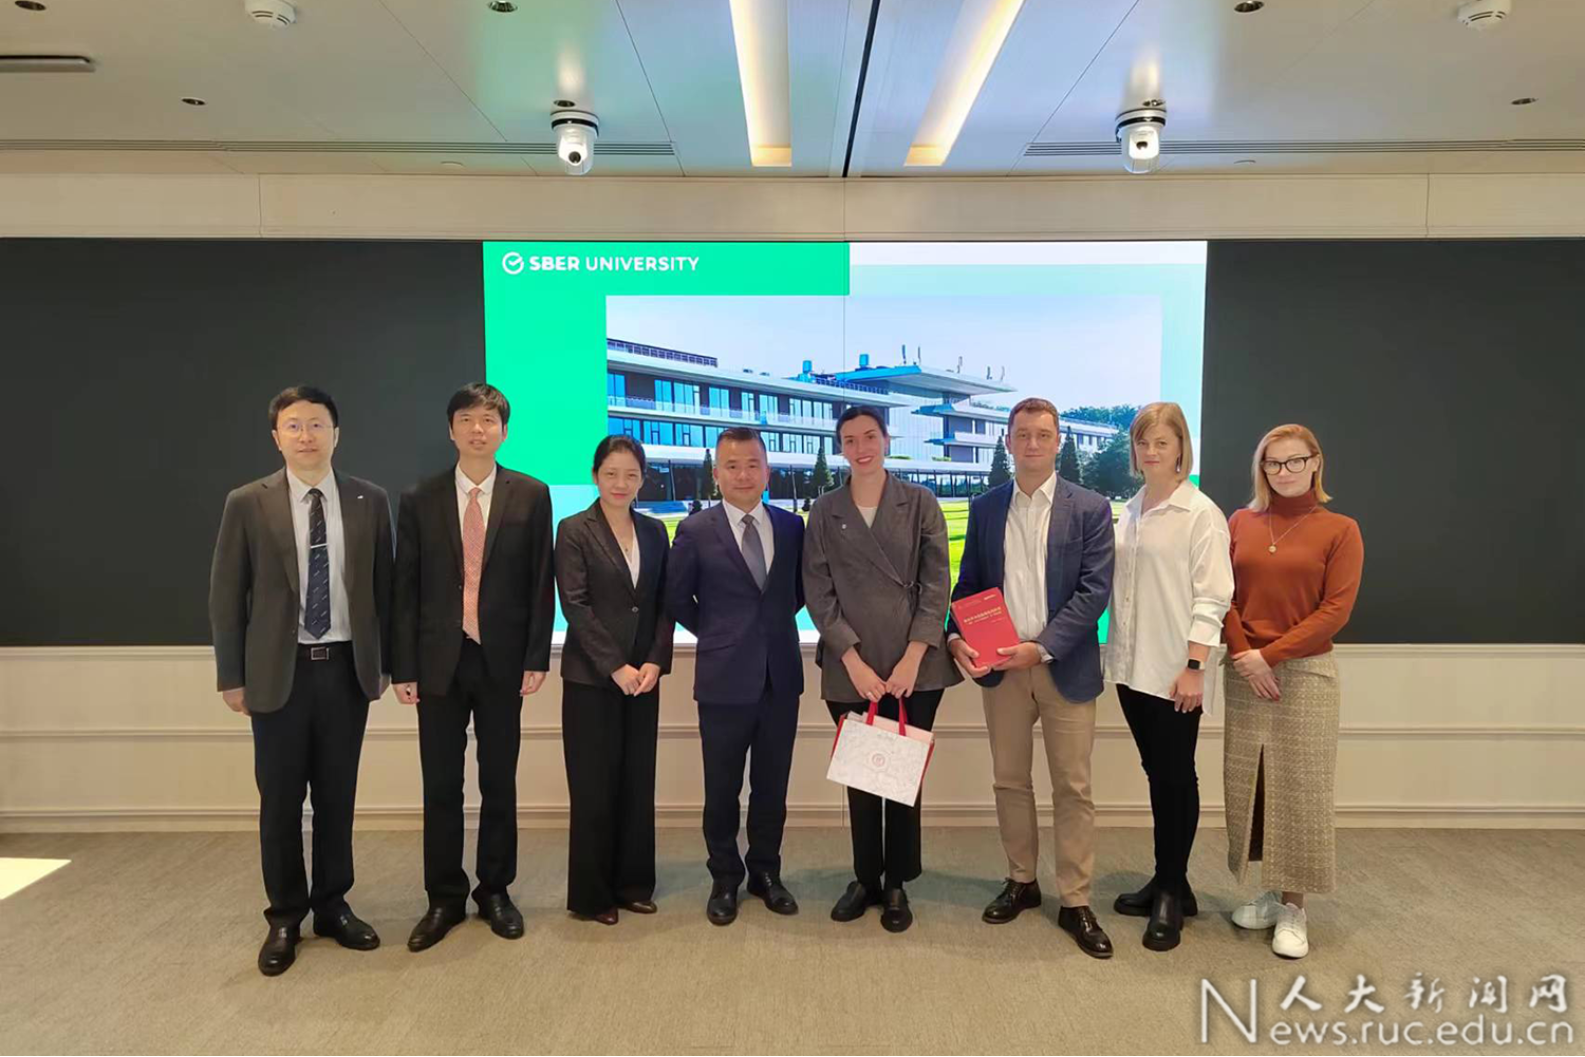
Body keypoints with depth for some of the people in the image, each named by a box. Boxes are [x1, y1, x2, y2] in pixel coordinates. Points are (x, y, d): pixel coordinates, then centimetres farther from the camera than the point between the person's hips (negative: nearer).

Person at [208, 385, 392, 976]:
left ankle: (332, 906, 27)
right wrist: (232, 676, -1)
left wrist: (383, 663, 5)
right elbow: (225, 595, 0)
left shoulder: (370, 501, 2)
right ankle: (285, 917, 24)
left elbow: (383, 587, 6)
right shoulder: (248, 504, -2)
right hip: (278, 672, -1)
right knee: (280, 800, 8)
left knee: (337, 795, 11)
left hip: (347, 668, 1)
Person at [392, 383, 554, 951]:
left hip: (502, 660, 0)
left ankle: (496, 891, 26)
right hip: (439, 661, 1)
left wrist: (537, 658, -5)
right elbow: (405, 588, 3)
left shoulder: (531, 496, 0)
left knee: (499, 782, 10)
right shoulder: (419, 500, 2)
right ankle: (444, 898, 24)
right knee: (440, 786, 8)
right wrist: (403, 666, -1)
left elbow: (541, 583, 0)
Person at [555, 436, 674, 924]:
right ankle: (591, 893, 15)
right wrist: (616, 667, -15)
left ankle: (632, 882, 23)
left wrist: (655, 662, -6)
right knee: (594, 787, 2)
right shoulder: (574, 530, -4)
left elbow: (665, 604, 7)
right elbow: (575, 606, -10)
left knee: (638, 784, 9)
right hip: (591, 678, -4)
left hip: (643, 676, 4)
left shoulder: (655, 531, 9)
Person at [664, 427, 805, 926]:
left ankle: (765, 872, 31)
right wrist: (718, 635, 5)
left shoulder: (792, 526, 3)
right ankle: (725, 879, 28)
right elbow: (677, 599, 4)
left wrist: (775, 624, 7)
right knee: (722, 787, 10)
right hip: (724, 678, -2)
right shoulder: (696, 530, -5)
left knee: (773, 785, 12)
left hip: (781, 676, 3)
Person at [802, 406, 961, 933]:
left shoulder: (920, 504, 2)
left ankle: (897, 885, 23)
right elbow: (818, 592, 1)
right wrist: (854, 662, -9)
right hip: (850, 670, 1)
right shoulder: (825, 511, 5)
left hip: (915, 667, -1)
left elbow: (936, 584, -1)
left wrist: (912, 658, -10)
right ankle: (865, 879, 27)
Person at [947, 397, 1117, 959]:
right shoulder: (985, 508, 7)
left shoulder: (1090, 508, -2)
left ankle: (1075, 902, 16)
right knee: (1010, 780, 12)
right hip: (1000, 666, 3)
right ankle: (1021, 881, 29)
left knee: (1072, 786, 4)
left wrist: (1041, 647, -17)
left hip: (1065, 666, -2)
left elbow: (1096, 590, -9)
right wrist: (957, 637, -9)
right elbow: (968, 584, 9)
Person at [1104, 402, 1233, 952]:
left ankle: (1171, 892, 16)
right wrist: (1116, 650, 9)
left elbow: (1212, 597, -11)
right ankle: (1168, 881, 26)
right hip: (1132, 664, 6)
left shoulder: (1201, 514, -8)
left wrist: (1193, 666, -15)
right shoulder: (1131, 510, 11)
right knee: (1155, 773, 13)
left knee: (1175, 777, 3)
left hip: (1174, 670, -6)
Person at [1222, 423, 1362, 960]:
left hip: (1306, 673, -3)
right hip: (1245, 673, 3)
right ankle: (1270, 891, 22)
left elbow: (1336, 609, -7)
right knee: (1248, 783, 6)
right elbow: (1224, 595, 5)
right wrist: (1245, 657, -8)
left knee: (1300, 788, 1)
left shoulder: (1339, 529, -1)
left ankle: (1294, 907, 14)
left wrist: (1271, 654, -13)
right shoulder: (1241, 522, 7)